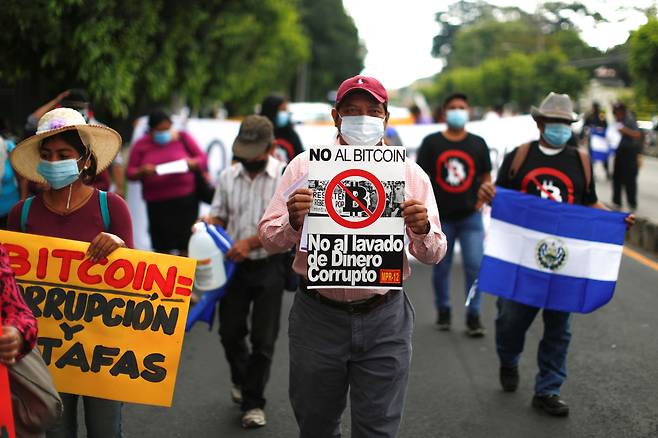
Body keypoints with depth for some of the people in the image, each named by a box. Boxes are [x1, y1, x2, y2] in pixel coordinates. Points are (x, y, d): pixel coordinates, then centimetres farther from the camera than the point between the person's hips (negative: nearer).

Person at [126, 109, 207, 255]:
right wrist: (142, 171, -13)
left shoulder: (182, 138, 6)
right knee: (161, 246, 2)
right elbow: (130, 172, 8)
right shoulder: (141, 145, 7)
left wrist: (192, 163, -14)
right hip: (157, 203, 1)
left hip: (185, 199, -1)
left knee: (185, 245, -7)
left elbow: (203, 158, 8)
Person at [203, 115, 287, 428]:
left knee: (263, 338, 1)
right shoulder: (228, 176, 4)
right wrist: (207, 226, -12)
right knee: (230, 331, 12)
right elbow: (218, 214, 12)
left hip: (269, 265, -4)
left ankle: (253, 402, 15)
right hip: (234, 264, 4)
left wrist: (250, 242, -24)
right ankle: (241, 380, 40)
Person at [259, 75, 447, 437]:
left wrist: (422, 231, -18)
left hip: (384, 319, 0)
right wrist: (293, 224, -22)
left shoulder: (411, 174, 4)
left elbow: (433, 254, 4)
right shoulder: (304, 166, 1)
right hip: (317, 316, 0)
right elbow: (269, 238, -1)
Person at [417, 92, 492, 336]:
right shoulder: (431, 143, 2)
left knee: (475, 265, -8)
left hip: (470, 216, 0)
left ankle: (473, 316, 2)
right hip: (441, 217, 0)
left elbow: (486, 178, 11)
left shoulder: (478, 144, 7)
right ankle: (443, 311, 28)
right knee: (441, 267, 9)